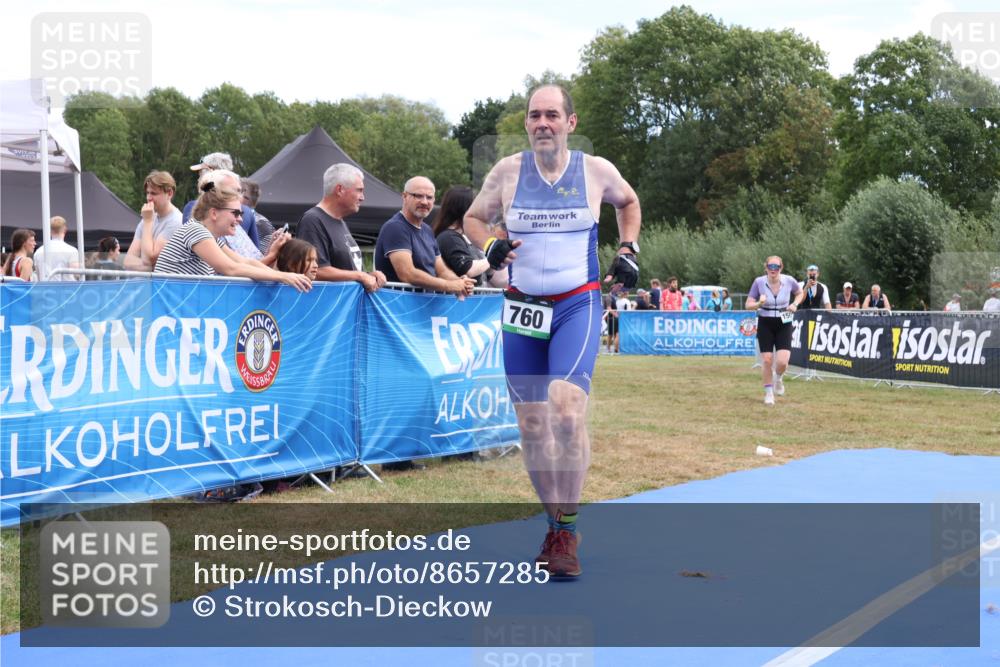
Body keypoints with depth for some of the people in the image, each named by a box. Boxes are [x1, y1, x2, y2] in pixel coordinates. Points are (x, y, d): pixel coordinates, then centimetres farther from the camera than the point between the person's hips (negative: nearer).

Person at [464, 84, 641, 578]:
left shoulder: (596, 170, 0)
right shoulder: (508, 171, 1)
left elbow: (629, 203, 21)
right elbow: (473, 217, 15)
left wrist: (628, 249, 9)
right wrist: (488, 246, -5)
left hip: (577, 305, -2)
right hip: (522, 309, 3)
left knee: (566, 406, -24)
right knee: (531, 425, 4)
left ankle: (568, 531, -14)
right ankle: (555, 524, 22)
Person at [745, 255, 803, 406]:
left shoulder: (789, 281, -8)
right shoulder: (759, 282, -10)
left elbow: (800, 293, 13)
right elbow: (748, 305, -4)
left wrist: (795, 304, -6)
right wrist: (759, 304, -24)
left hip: (784, 325, 0)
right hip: (765, 324, 0)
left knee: (782, 361, -13)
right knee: (767, 360, -2)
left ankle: (778, 378, 24)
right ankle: (768, 393, 20)